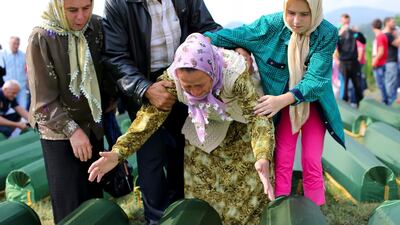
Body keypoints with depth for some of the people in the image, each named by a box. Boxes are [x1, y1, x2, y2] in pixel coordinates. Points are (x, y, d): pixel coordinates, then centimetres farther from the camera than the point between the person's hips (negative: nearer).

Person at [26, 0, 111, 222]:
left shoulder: (98, 26, -5)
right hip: (59, 130, -4)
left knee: (95, 193, 14)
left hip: (93, 125, 4)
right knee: (70, 203, 1)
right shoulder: (42, 38, -16)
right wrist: (71, 129, -21)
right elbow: (43, 99, -16)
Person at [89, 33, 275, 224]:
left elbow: (258, 115, -40)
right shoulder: (172, 79, -30)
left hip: (239, 127, -2)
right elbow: (151, 114, -27)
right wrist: (118, 152, -39)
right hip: (204, 129, 2)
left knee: (245, 186, 2)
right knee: (200, 187, 6)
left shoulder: (235, 74, -38)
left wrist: (262, 158, -58)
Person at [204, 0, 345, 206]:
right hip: (283, 103, 1)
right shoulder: (272, 24, -17)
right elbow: (235, 35, -8)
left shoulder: (327, 34, -21)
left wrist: (282, 100, -41)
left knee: (311, 162, -1)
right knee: (282, 161, -1)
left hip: (313, 103, -1)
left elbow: (315, 79, -28)